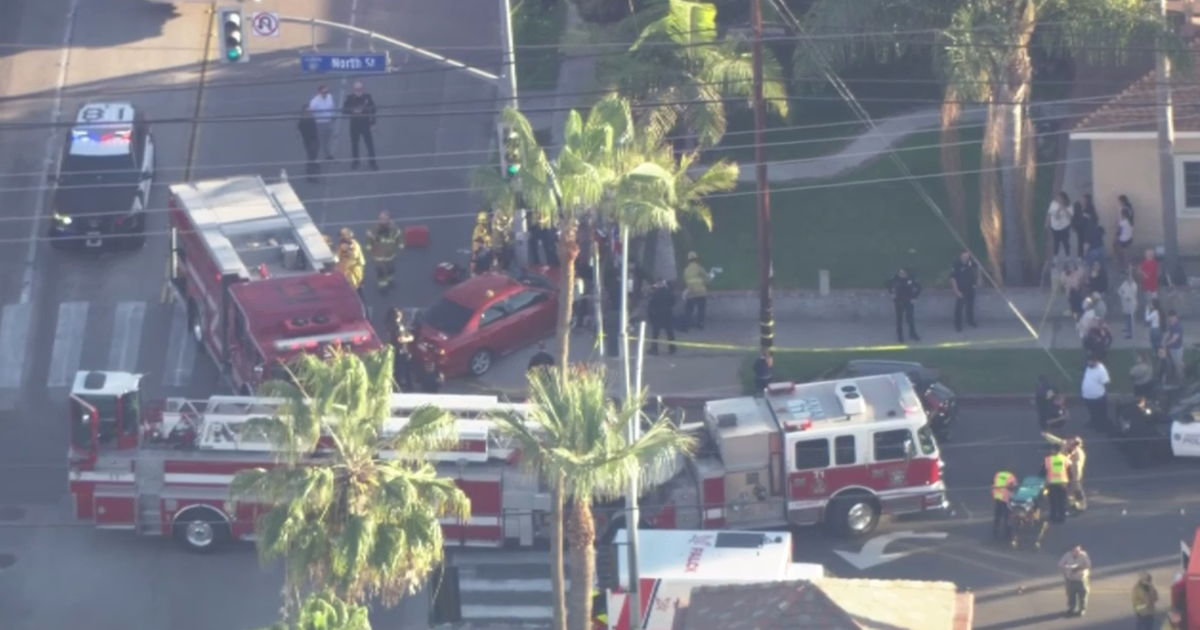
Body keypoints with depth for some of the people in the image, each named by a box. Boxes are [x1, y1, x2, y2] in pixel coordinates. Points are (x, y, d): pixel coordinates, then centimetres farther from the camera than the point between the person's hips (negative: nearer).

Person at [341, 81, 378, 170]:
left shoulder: (367, 96, -11)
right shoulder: (350, 98, -14)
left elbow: (372, 108, 2)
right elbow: (344, 110, -11)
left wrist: (372, 121, 6)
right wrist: (353, 111, -29)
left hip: (365, 123, 0)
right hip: (354, 124, 0)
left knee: (369, 143, 1)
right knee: (354, 143, 12)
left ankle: (372, 162, 14)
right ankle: (355, 162, 29)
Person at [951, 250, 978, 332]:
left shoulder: (971, 262, -14)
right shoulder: (956, 265, -28)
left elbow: (976, 268, 11)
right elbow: (953, 279, -23)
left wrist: (977, 278, 5)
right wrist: (956, 291, -22)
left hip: (970, 288, 6)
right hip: (961, 289, -6)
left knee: (970, 305, 21)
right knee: (959, 307, -2)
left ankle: (970, 321, 40)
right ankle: (958, 325, 10)